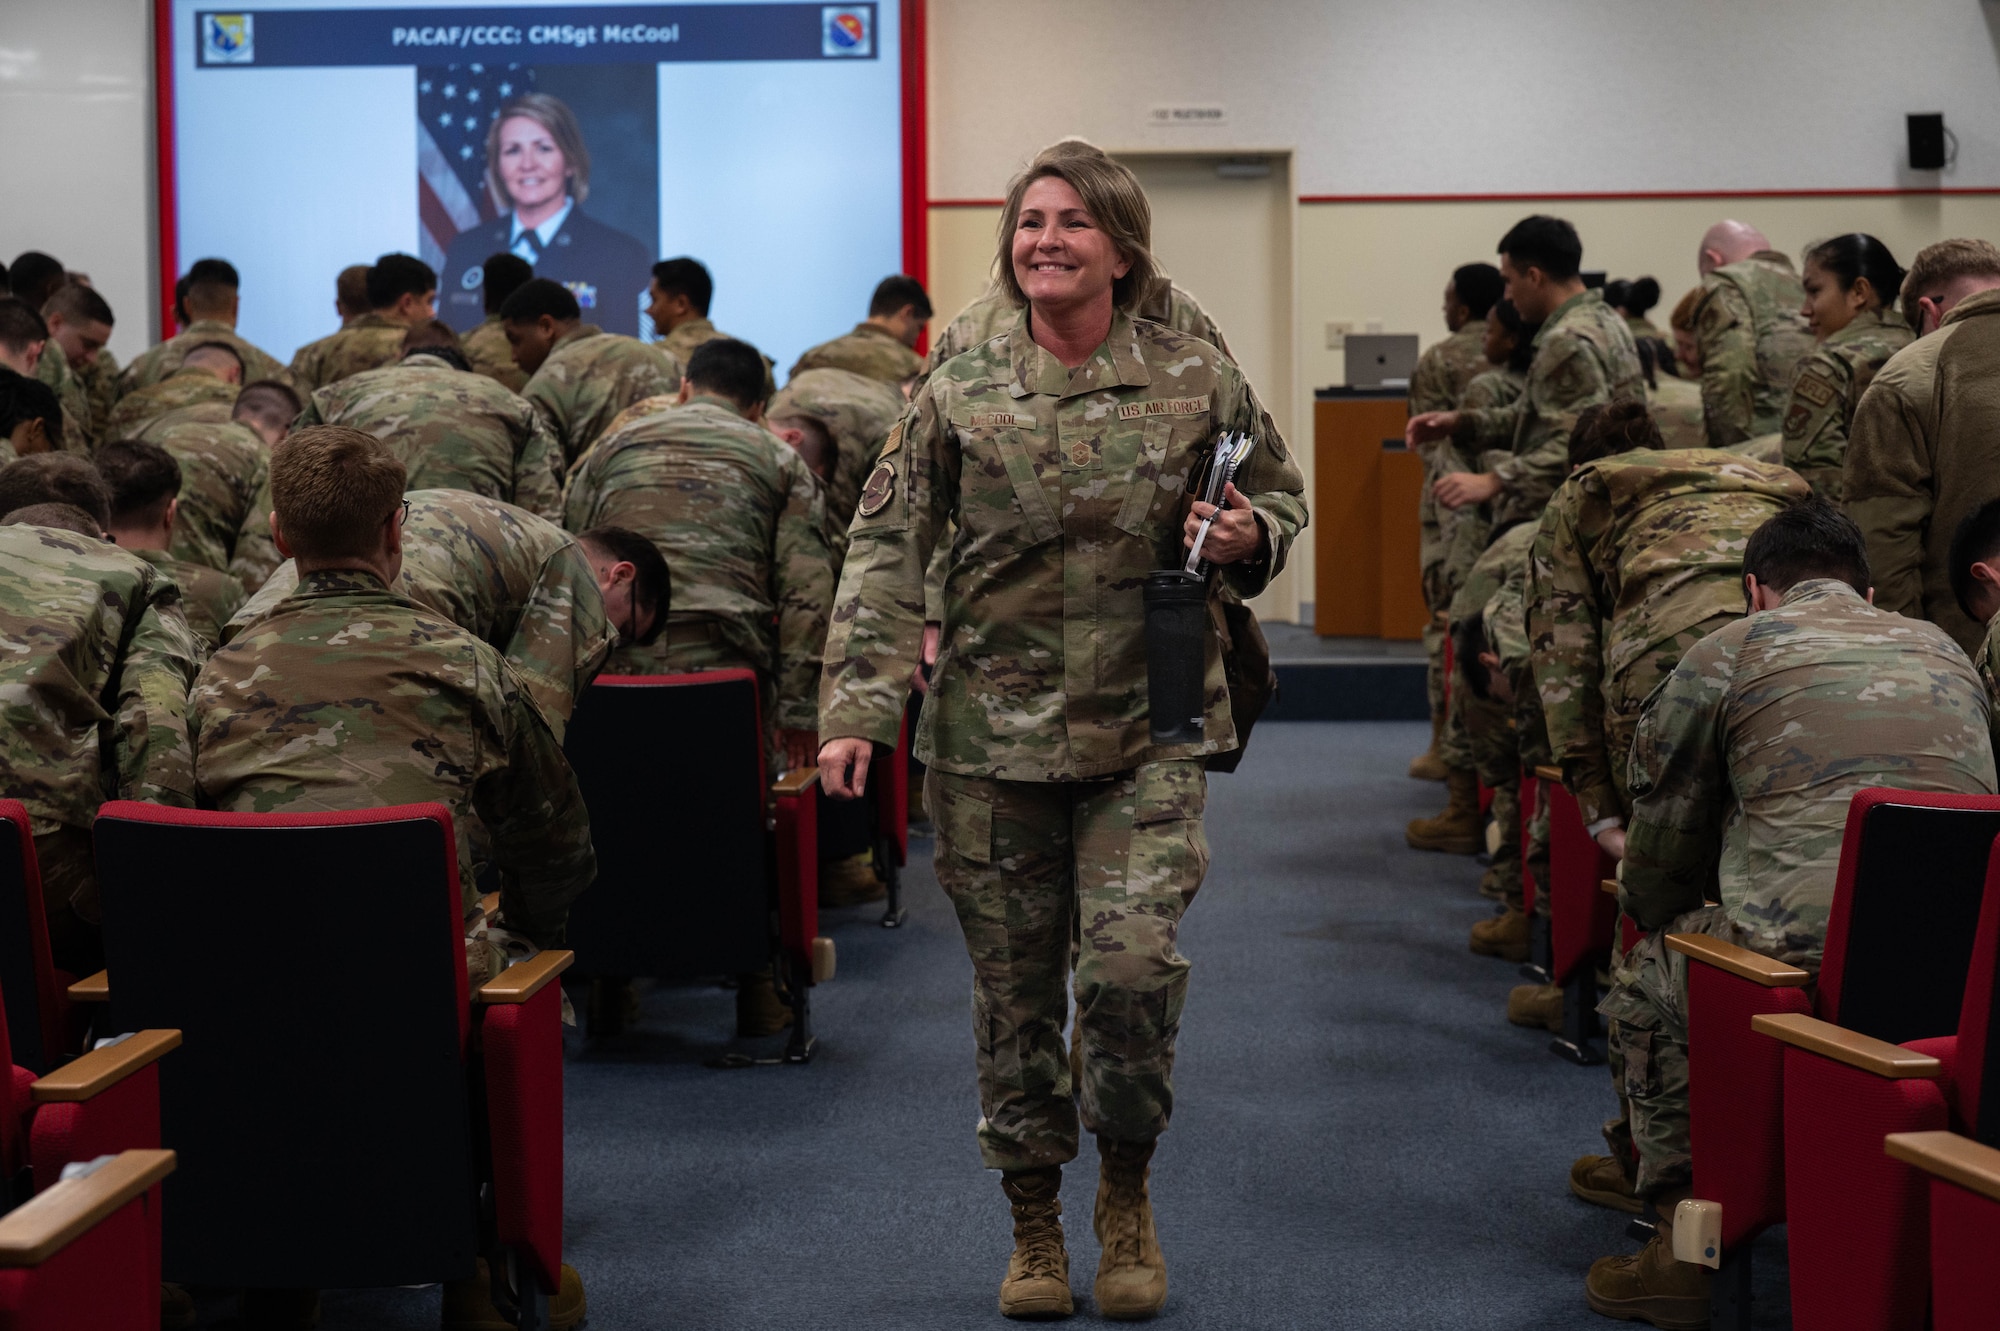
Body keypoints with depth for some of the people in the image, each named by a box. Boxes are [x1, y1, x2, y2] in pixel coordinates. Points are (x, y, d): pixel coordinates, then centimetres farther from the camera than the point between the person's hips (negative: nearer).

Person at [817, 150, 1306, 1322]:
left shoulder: (1196, 380, 1)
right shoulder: (958, 395, 0)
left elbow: (1282, 492, 16)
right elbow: (888, 552, -2)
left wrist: (1250, 537, -9)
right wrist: (858, 708, -11)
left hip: (1148, 729, -1)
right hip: (994, 732, 1)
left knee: (1133, 960, -13)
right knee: (1015, 985, 7)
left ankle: (1127, 1190, 14)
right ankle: (1034, 1219, 25)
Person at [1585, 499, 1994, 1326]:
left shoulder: (1728, 653, 12)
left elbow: (1664, 841, 19)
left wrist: (1650, 915, 43)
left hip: (1807, 959, -5)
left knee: (1646, 983, 25)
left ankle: (1686, 1239, 21)